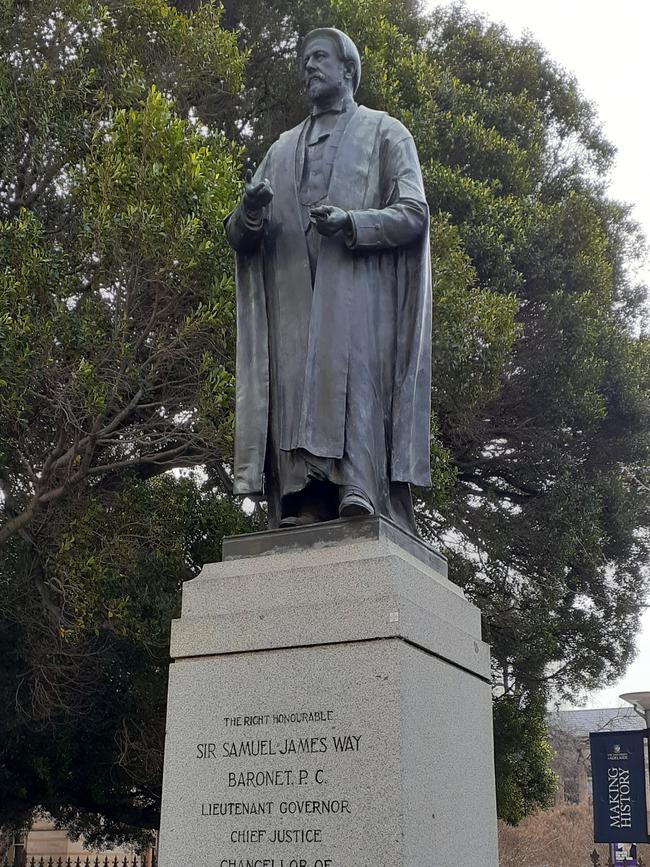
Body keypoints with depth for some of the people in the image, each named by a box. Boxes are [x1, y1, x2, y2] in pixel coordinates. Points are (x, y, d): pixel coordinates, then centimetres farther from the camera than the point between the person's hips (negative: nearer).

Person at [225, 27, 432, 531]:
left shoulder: (384, 133, 15)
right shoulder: (283, 149, 27)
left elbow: (413, 213, 2)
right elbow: (239, 236, 19)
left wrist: (350, 223, -16)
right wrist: (250, 212, -5)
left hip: (357, 295, -4)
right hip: (293, 299, 4)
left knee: (353, 377, -19)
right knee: (295, 394, -9)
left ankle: (360, 504, -26)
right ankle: (302, 516, -13)